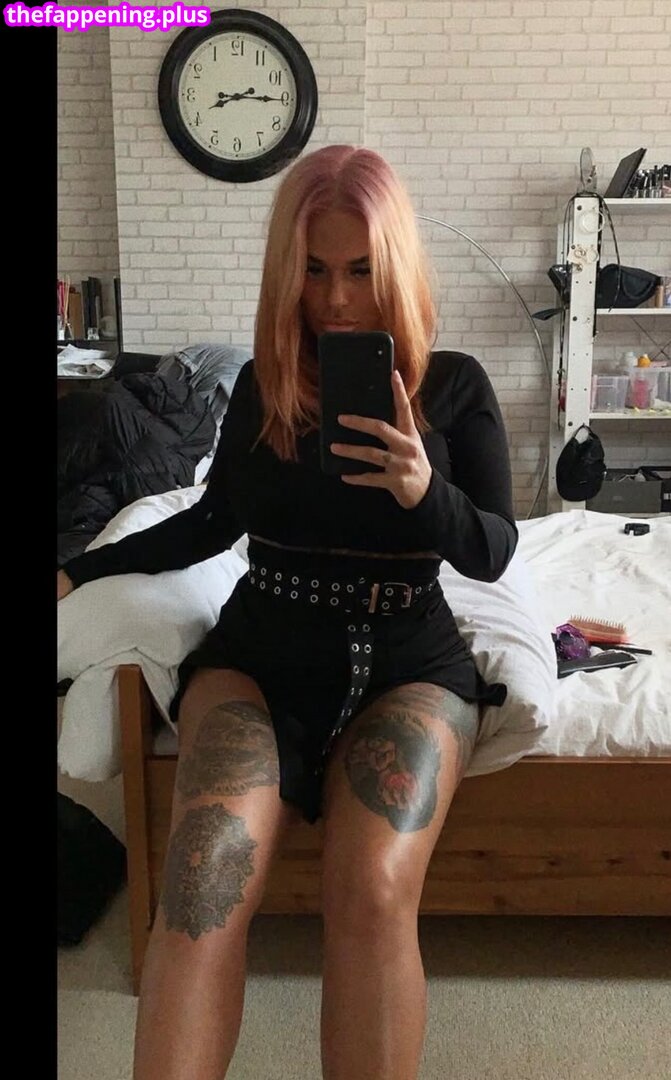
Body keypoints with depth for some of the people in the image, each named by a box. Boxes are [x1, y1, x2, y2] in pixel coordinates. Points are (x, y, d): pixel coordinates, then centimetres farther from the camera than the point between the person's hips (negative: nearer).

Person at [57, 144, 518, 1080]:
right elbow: (216, 520, 20)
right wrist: (82, 568, 17)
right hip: (262, 651, 1)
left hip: (407, 661, -1)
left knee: (372, 893, -29)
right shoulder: (261, 384, 8)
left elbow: (494, 553, 0)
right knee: (205, 877, -28)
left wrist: (425, 493, -21)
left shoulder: (454, 386, 3)